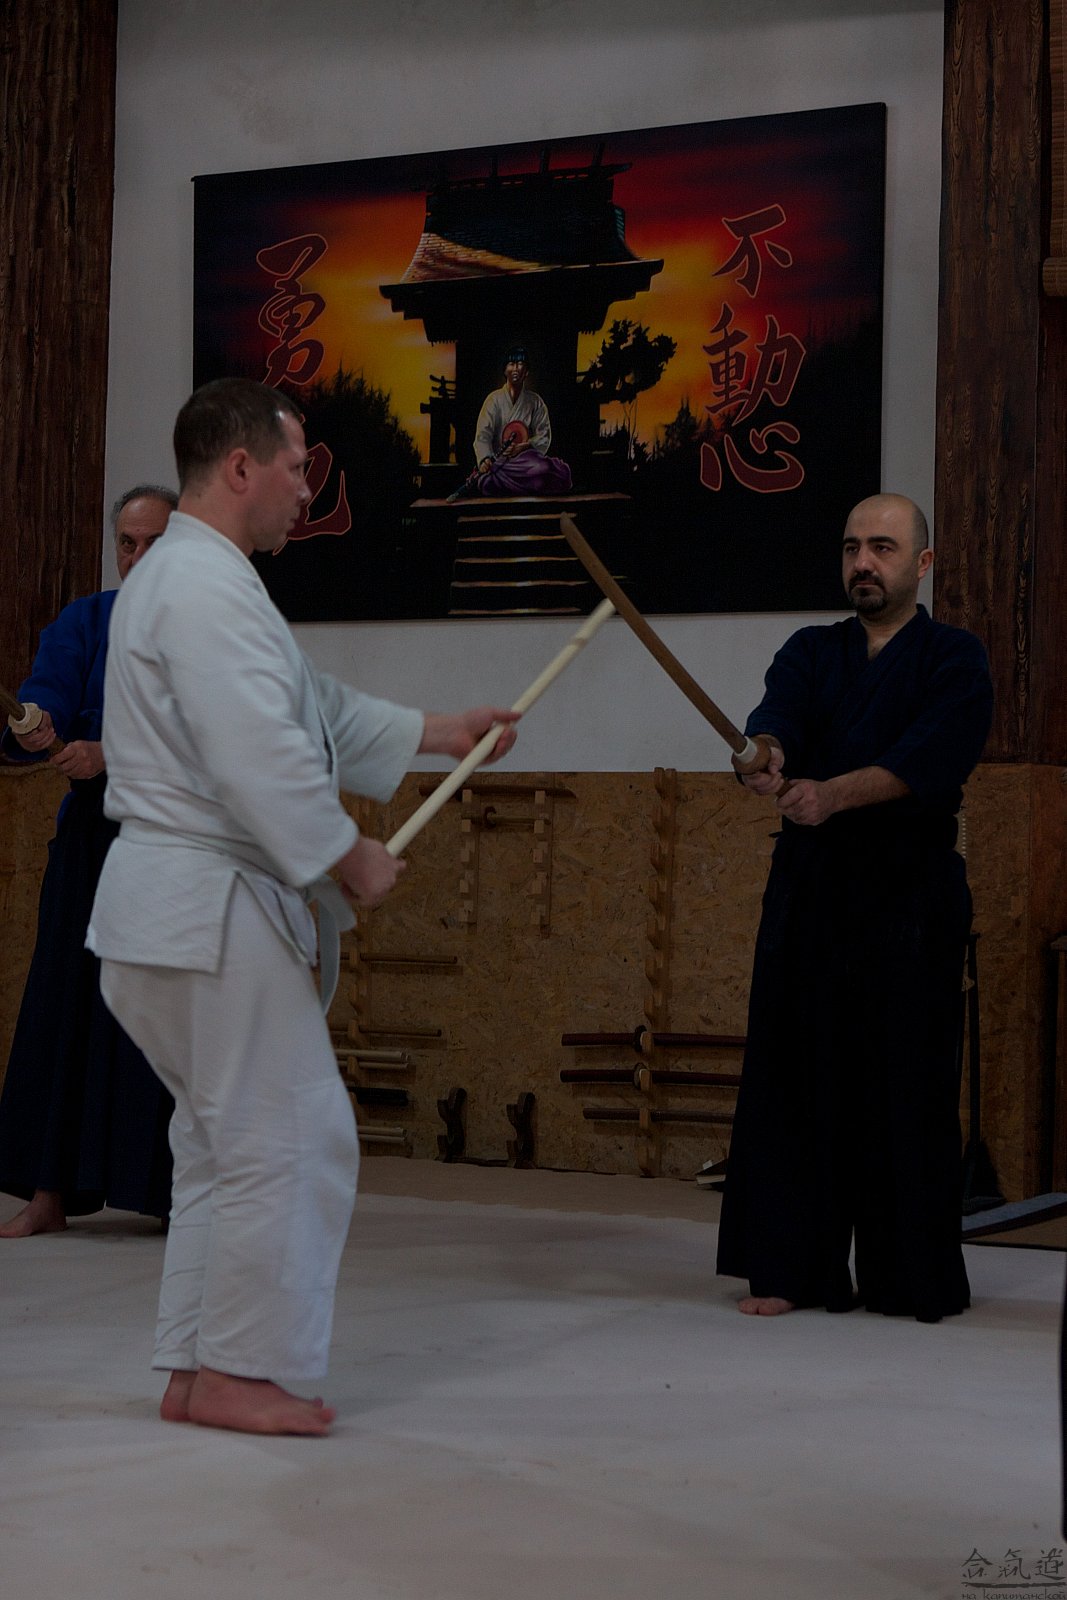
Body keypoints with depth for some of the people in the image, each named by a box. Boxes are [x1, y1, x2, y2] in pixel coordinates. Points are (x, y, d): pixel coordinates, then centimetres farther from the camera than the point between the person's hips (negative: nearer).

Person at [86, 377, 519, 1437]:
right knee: (289, 1138, -3)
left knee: (222, 1142, 17)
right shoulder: (207, 588, -17)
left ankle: (195, 1373, 23)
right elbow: (263, 757, -25)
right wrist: (350, 861, -13)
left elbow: (315, 709, 26)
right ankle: (241, 1370, 6)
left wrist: (445, 734, 28)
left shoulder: (181, 579, 19)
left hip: (170, 903, 11)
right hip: (208, 906, -11)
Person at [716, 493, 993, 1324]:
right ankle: (790, 1268, 8)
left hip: (911, 896, -3)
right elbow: (780, 712, -9)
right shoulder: (812, 652, 13)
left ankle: (913, 1278, 8)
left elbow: (929, 759, -17)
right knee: (795, 1076, 1)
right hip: (808, 890, 4)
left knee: (907, 1084, -3)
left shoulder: (955, 660, 1)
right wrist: (767, 753, -34)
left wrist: (833, 794, -33)